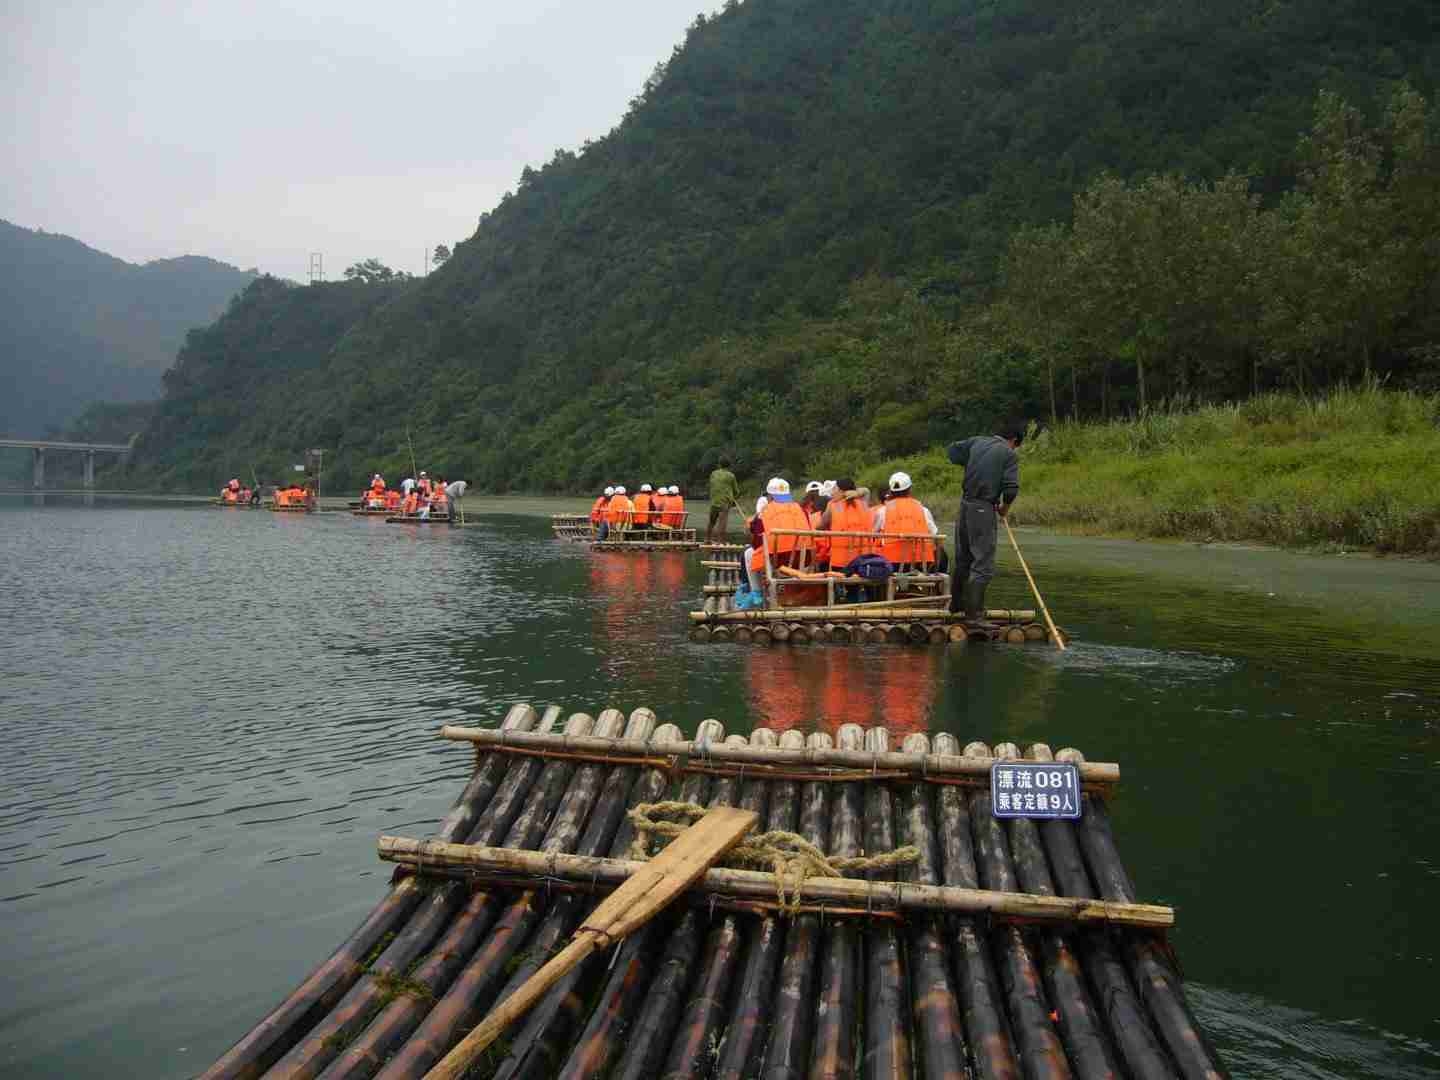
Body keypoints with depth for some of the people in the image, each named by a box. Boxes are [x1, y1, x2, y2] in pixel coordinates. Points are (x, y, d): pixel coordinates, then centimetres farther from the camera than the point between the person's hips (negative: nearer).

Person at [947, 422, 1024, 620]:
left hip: (965, 505, 7)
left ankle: (956, 603, 28)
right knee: (983, 562, 1)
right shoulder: (1009, 454, -7)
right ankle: (973, 610, 1)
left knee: (962, 558, 18)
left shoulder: (977, 441, 9)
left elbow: (952, 450, 23)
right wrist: (1005, 507, 3)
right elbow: (1011, 488, -14)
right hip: (983, 509, -7)